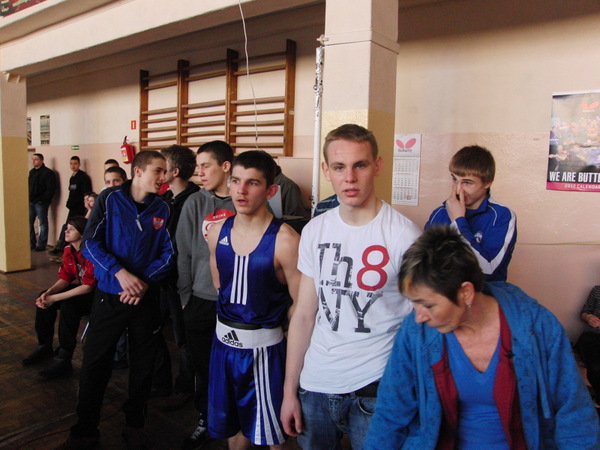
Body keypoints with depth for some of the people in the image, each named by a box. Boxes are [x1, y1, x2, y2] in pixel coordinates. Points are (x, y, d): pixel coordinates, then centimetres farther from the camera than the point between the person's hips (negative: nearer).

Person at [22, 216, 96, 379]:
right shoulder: (69, 249, -1)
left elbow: (88, 286, -29)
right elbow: (65, 278, 3)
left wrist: (54, 298, -25)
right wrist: (48, 293, -18)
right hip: (81, 288, 9)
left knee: (69, 304, -32)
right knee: (44, 298, -5)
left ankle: (64, 359, -21)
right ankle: (44, 346, 11)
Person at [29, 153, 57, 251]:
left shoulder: (48, 173, -8)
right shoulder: (31, 172, 15)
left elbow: (51, 189, -14)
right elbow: (28, 186, 20)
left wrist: (43, 200, -18)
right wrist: (28, 198, 7)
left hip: (41, 203, -7)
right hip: (31, 202, 8)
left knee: (43, 224, 1)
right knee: (29, 223, 10)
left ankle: (41, 245, 6)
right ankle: (32, 243, 20)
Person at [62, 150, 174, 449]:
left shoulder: (163, 208, 1)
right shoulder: (110, 199, -5)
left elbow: (167, 253, 1)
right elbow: (90, 242, -9)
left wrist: (145, 281, -14)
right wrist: (120, 272, -20)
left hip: (146, 298, 2)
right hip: (109, 297, -2)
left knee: (143, 366, 11)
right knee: (95, 364, 7)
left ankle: (135, 425, 31)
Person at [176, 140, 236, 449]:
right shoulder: (195, 204, 1)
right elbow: (184, 254, 4)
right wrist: (186, 297, 3)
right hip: (201, 302, 2)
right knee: (203, 367, 12)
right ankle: (205, 421, 34)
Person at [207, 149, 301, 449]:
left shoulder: (284, 240, -20)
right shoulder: (218, 232, -1)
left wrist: (267, 323, -3)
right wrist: (232, 319, 10)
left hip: (264, 346, -5)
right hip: (224, 340, 6)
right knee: (230, 423, 24)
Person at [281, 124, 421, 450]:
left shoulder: (403, 235, -14)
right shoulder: (315, 230, 0)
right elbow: (303, 316, 4)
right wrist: (289, 391, 7)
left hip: (374, 390, -4)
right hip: (315, 386, 4)